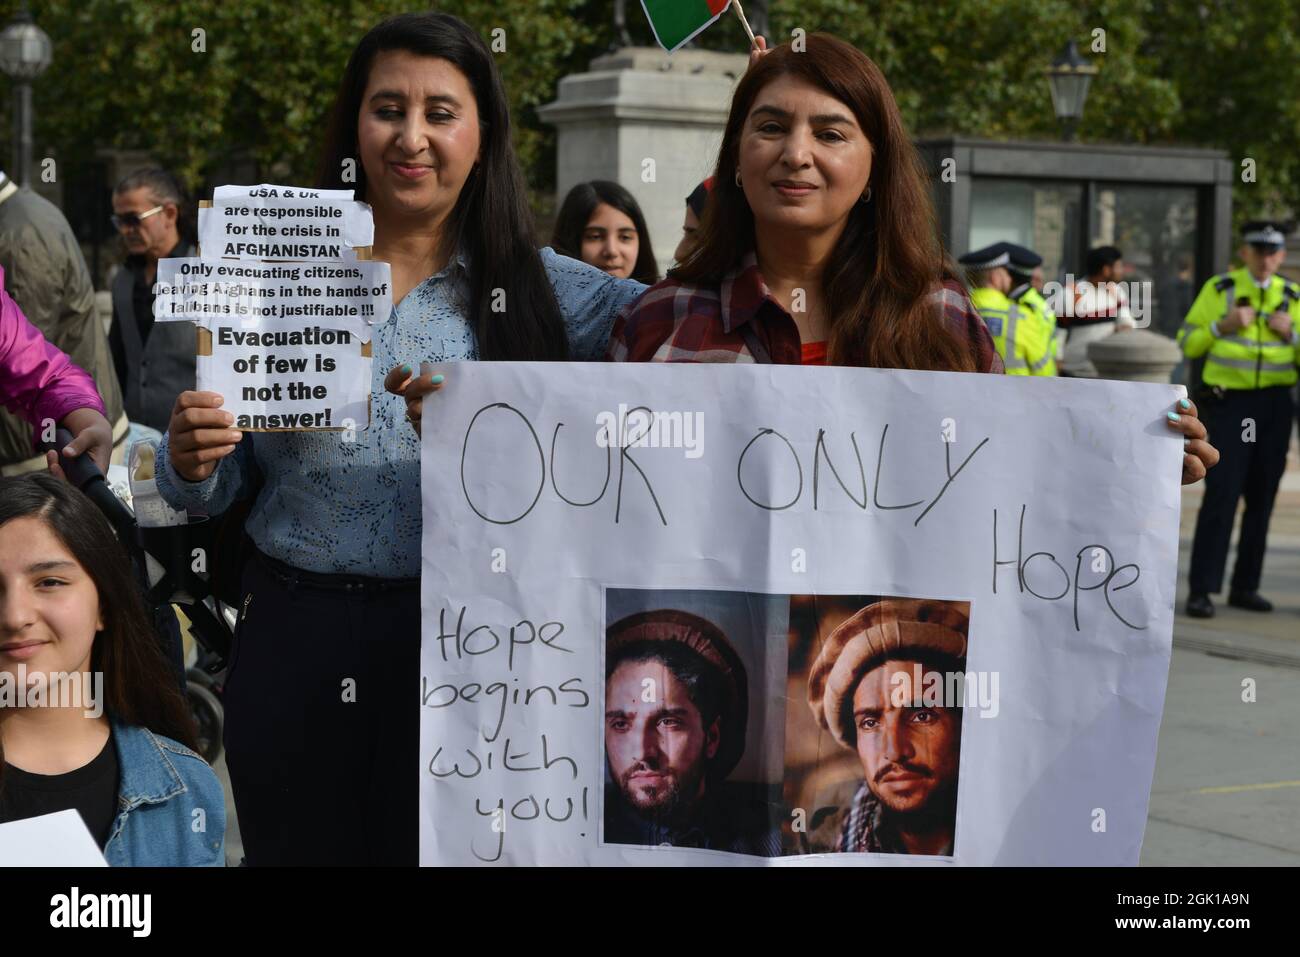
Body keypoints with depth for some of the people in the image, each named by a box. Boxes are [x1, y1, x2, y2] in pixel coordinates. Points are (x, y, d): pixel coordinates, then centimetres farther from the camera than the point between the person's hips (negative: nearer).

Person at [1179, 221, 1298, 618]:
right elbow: (1188, 343, 2)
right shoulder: (1218, 289, 2)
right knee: (1221, 494, -11)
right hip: (1228, 402, -3)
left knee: (1261, 497, 6)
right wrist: (1223, 326, -13)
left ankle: (1245, 587, 15)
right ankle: (1201, 590, -9)